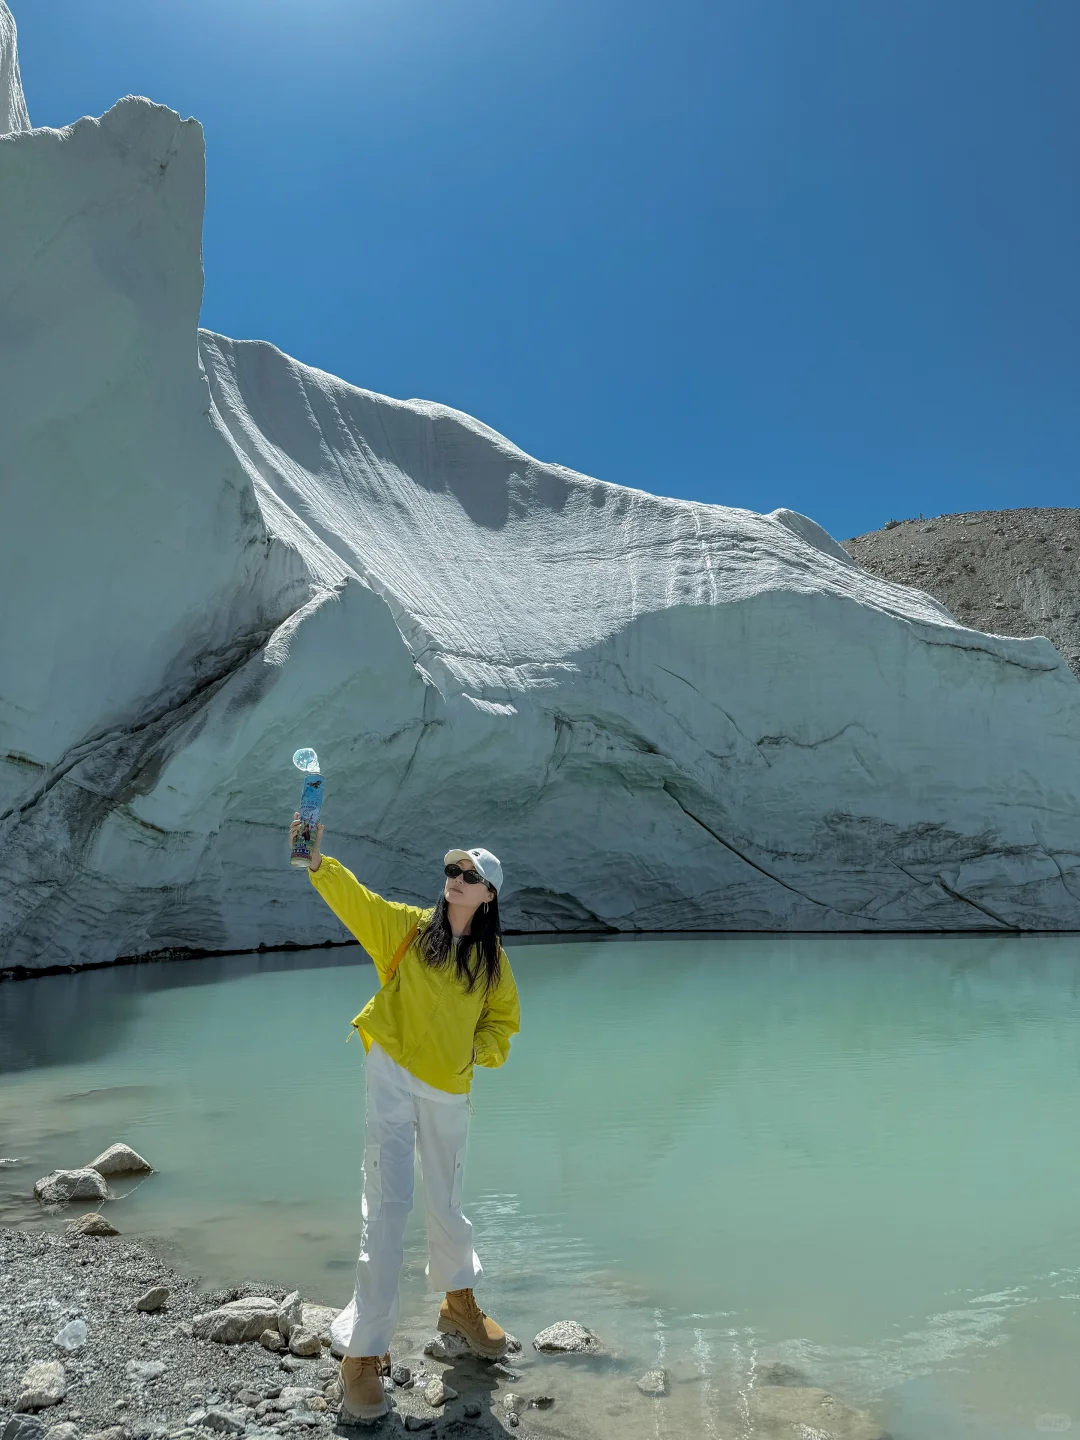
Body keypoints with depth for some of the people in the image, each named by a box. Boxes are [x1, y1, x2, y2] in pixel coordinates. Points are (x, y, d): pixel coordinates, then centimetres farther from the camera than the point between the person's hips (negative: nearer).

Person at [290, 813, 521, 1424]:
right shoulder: (409, 927, -4)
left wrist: (479, 1052, -6)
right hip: (392, 1077, -3)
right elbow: (355, 899, -17)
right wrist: (318, 858, -32)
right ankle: (363, 1351, 7)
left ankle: (460, 1304, 44)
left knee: (446, 1204, 18)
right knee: (388, 1207, -7)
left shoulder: (494, 960, 3)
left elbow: (502, 1022, 13)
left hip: (449, 1090, 3)